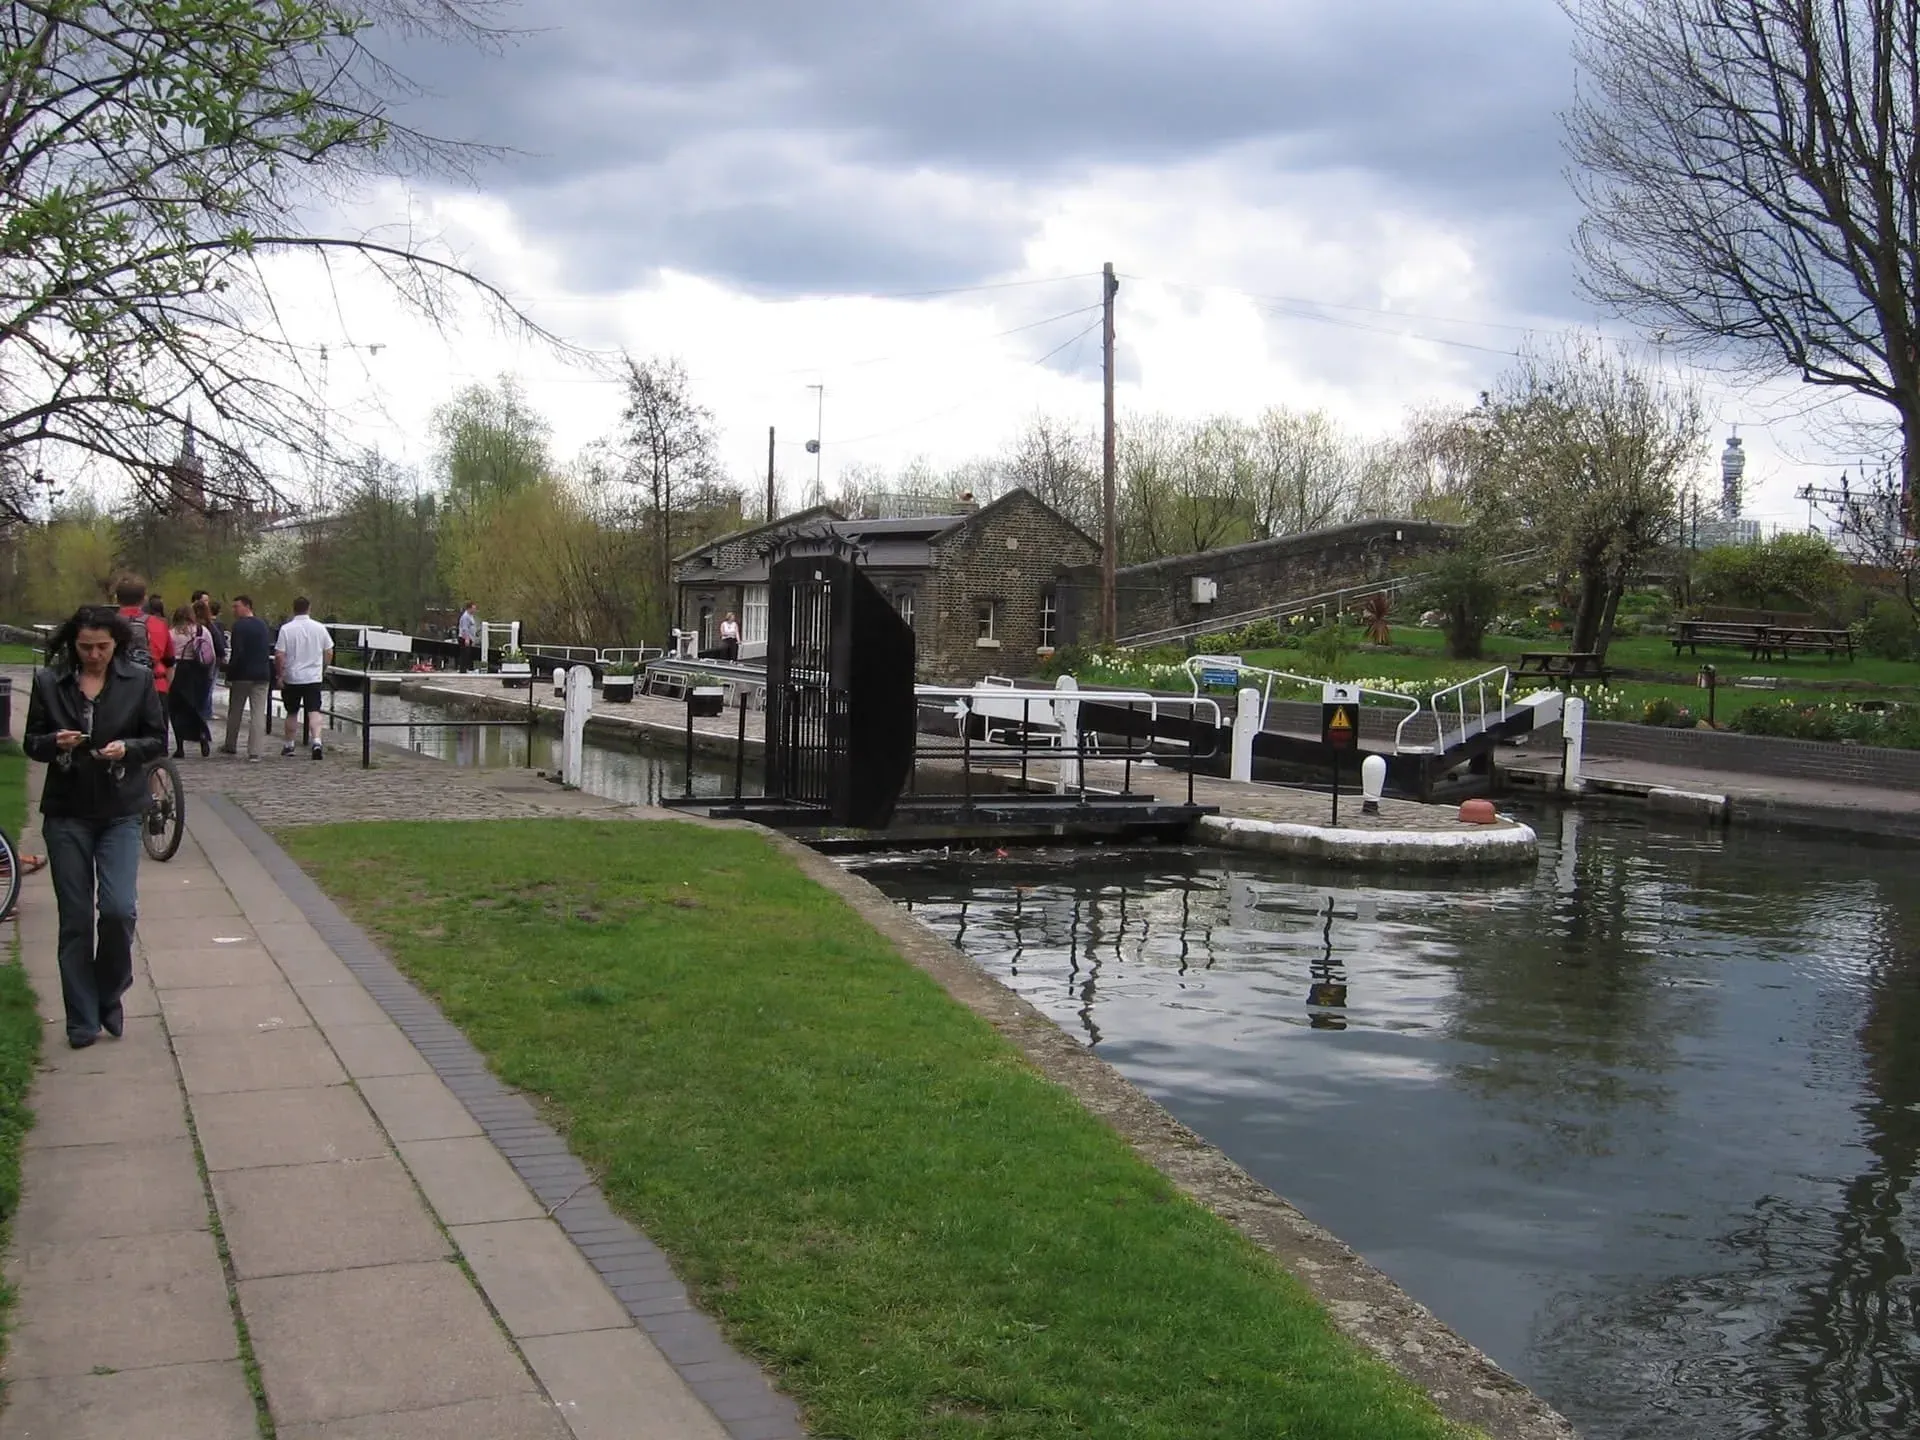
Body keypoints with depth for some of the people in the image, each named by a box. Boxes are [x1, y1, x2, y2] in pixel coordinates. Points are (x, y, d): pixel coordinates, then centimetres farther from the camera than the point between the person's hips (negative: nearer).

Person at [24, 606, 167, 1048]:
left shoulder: (139, 680, -2)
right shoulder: (48, 681, -1)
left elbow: (158, 740, 2)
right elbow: (31, 742, 5)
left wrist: (128, 749, -18)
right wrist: (55, 742, -16)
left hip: (120, 812, -1)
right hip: (66, 813, 1)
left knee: (118, 908, -13)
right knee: (75, 919, 4)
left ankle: (109, 995, 13)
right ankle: (82, 1019, 14)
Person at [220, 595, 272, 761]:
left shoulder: (239, 625, -12)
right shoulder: (262, 624, 9)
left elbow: (236, 653, -18)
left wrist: (229, 675, -14)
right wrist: (266, 671, 14)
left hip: (242, 675, -5)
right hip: (262, 675, 5)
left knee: (235, 712, 13)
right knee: (258, 713, 0)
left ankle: (231, 746, 25)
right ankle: (255, 751, -6)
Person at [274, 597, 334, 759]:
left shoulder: (286, 629, -8)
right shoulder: (320, 628, -1)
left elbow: (279, 656, -10)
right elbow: (329, 653, 6)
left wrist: (280, 675, 1)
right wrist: (323, 670, 20)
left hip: (292, 677, 0)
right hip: (314, 677, 0)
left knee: (292, 713, 13)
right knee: (314, 711, -3)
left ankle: (289, 745, 23)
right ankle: (316, 741, -22)